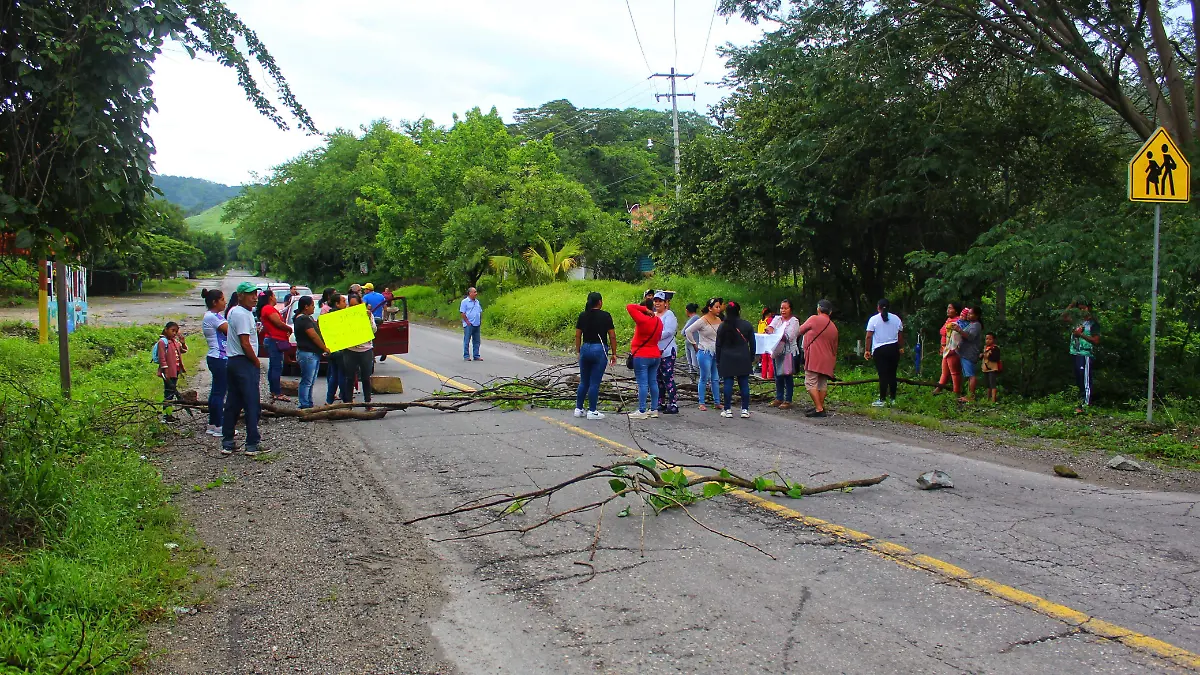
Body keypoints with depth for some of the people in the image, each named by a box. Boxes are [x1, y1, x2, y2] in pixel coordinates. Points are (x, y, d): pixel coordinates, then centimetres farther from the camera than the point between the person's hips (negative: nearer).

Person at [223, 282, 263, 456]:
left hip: (232, 362, 10)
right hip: (245, 363, -10)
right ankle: (252, 445, -2)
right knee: (252, 405, -5)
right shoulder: (243, 315, -17)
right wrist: (257, 362, -10)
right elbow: (245, 344, -20)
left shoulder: (233, 312, 14)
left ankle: (227, 443, 15)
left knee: (233, 404, 12)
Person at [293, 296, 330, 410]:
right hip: (307, 354, -11)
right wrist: (324, 348, -10)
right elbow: (314, 336, -18)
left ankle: (309, 404, 20)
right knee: (307, 381, -8)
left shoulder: (307, 318, 18)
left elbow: (316, 331, 23)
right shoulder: (303, 319, -16)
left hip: (313, 353, 11)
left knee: (310, 382, 14)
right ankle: (304, 405, -6)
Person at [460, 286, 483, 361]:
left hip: (477, 324, 6)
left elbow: (480, 312, 23)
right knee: (467, 341, -2)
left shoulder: (477, 302, 15)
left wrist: (481, 320, 11)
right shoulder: (465, 302, -5)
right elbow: (462, 313, -10)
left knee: (476, 341, 8)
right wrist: (467, 322, -14)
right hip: (469, 325, -6)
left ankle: (476, 356, 13)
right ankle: (466, 356, 3)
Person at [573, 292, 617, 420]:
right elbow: (612, 336, -6)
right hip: (600, 349, -4)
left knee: (584, 382, 14)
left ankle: (578, 409, 18)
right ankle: (592, 411, 4)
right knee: (595, 383, 0)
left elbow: (577, 336, 7)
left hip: (585, 348, 4)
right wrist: (614, 353, 2)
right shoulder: (605, 316, -6)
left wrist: (578, 351, 15)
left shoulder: (582, 316, 5)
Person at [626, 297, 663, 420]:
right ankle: (654, 409, 16)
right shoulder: (658, 321, 8)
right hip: (655, 355, 8)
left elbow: (629, 307, -16)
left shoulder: (642, 319, -16)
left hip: (641, 357, -8)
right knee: (653, 382, 11)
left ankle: (641, 411, -7)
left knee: (642, 384, -7)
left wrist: (644, 309, -10)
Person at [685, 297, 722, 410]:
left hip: (717, 353, 6)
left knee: (715, 379, 9)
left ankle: (717, 402, 15)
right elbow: (688, 331, -10)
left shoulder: (719, 320, 7)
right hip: (705, 353, -6)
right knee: (704, 379, 0)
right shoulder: (703, 321, -11)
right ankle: (702, 403, 8)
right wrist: (694, 344, -6)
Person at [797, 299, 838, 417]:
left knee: (811, 383, -6)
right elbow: (835, 348, 19)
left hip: (814, 358, -7)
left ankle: (819, 409, -12)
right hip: (827, 361, 7)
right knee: (823, 384, 14)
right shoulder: (834, 327, 15)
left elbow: (799, 331, 6)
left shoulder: (814, 319, -6)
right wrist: (833, 362, 26)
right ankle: (821, 407, 17)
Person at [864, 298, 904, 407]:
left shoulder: (874, 319, -4)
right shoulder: (896, 319, 6)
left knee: (883, 375, -4)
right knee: (892, 374, 10)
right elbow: (900, 336, 10)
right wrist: (901, 348, 22)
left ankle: (882, 400, -7)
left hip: (879, 350, -3)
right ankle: (893, 398, 15)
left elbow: (869, 337, -8)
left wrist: (867, 350, -2)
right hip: (894, 349, 3)